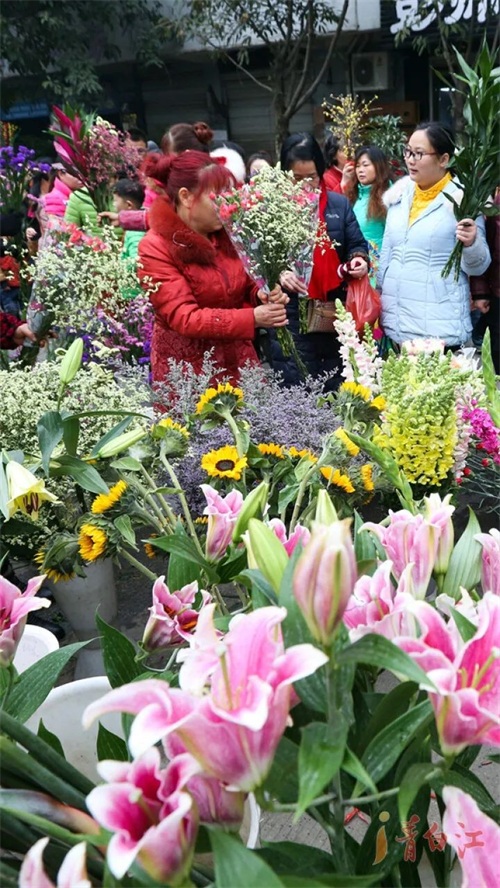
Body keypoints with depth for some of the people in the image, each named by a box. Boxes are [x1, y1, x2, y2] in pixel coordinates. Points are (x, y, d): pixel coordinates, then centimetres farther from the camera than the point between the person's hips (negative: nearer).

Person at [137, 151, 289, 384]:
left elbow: (244, 289, 15)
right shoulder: (155, 248, -13)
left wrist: (262, 294, -9)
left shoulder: (225, 233, 5)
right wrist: (252, 318, -26)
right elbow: (184, 318, -20)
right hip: (186, 372, -5)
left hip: (239, 362, 5)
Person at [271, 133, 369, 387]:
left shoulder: (339, 204, 10)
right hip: (290, 316, -3)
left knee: (336, 388, 14)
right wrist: (278, 273, -22)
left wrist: (359, 259, -8)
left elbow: (356, 244, 15)